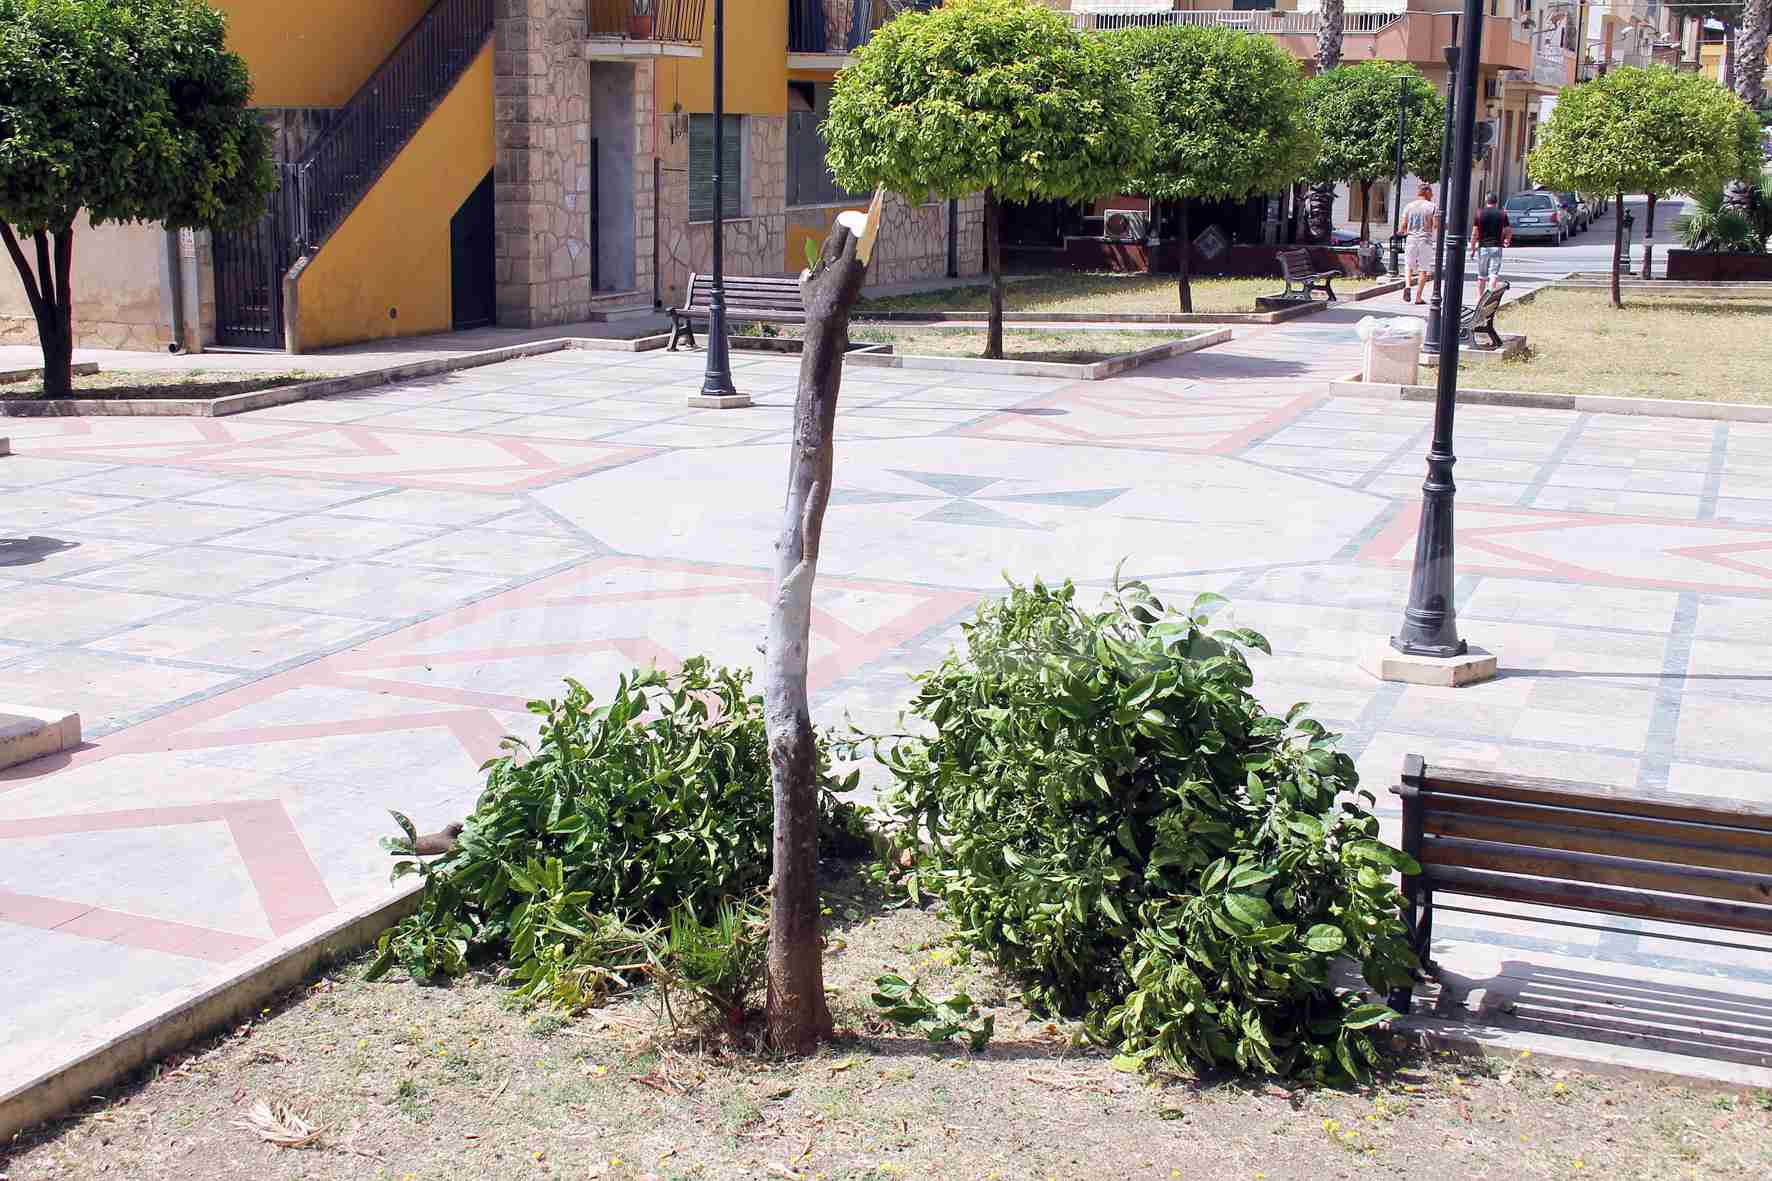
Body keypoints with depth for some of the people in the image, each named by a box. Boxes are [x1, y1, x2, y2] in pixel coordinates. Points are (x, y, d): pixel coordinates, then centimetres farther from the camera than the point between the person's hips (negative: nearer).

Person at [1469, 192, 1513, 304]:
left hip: (1483, 247, 1)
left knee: (1481, 275, 12)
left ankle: (1479, 297, 18)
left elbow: (1474, 233, -3)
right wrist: (1507, 241, 27)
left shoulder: (1480, 213, -2)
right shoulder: (1502, 214, 1)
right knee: (1494, 274, -4)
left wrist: (1472, 248, 5)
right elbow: (1509, 231, 7)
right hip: (1496, 247, -1)